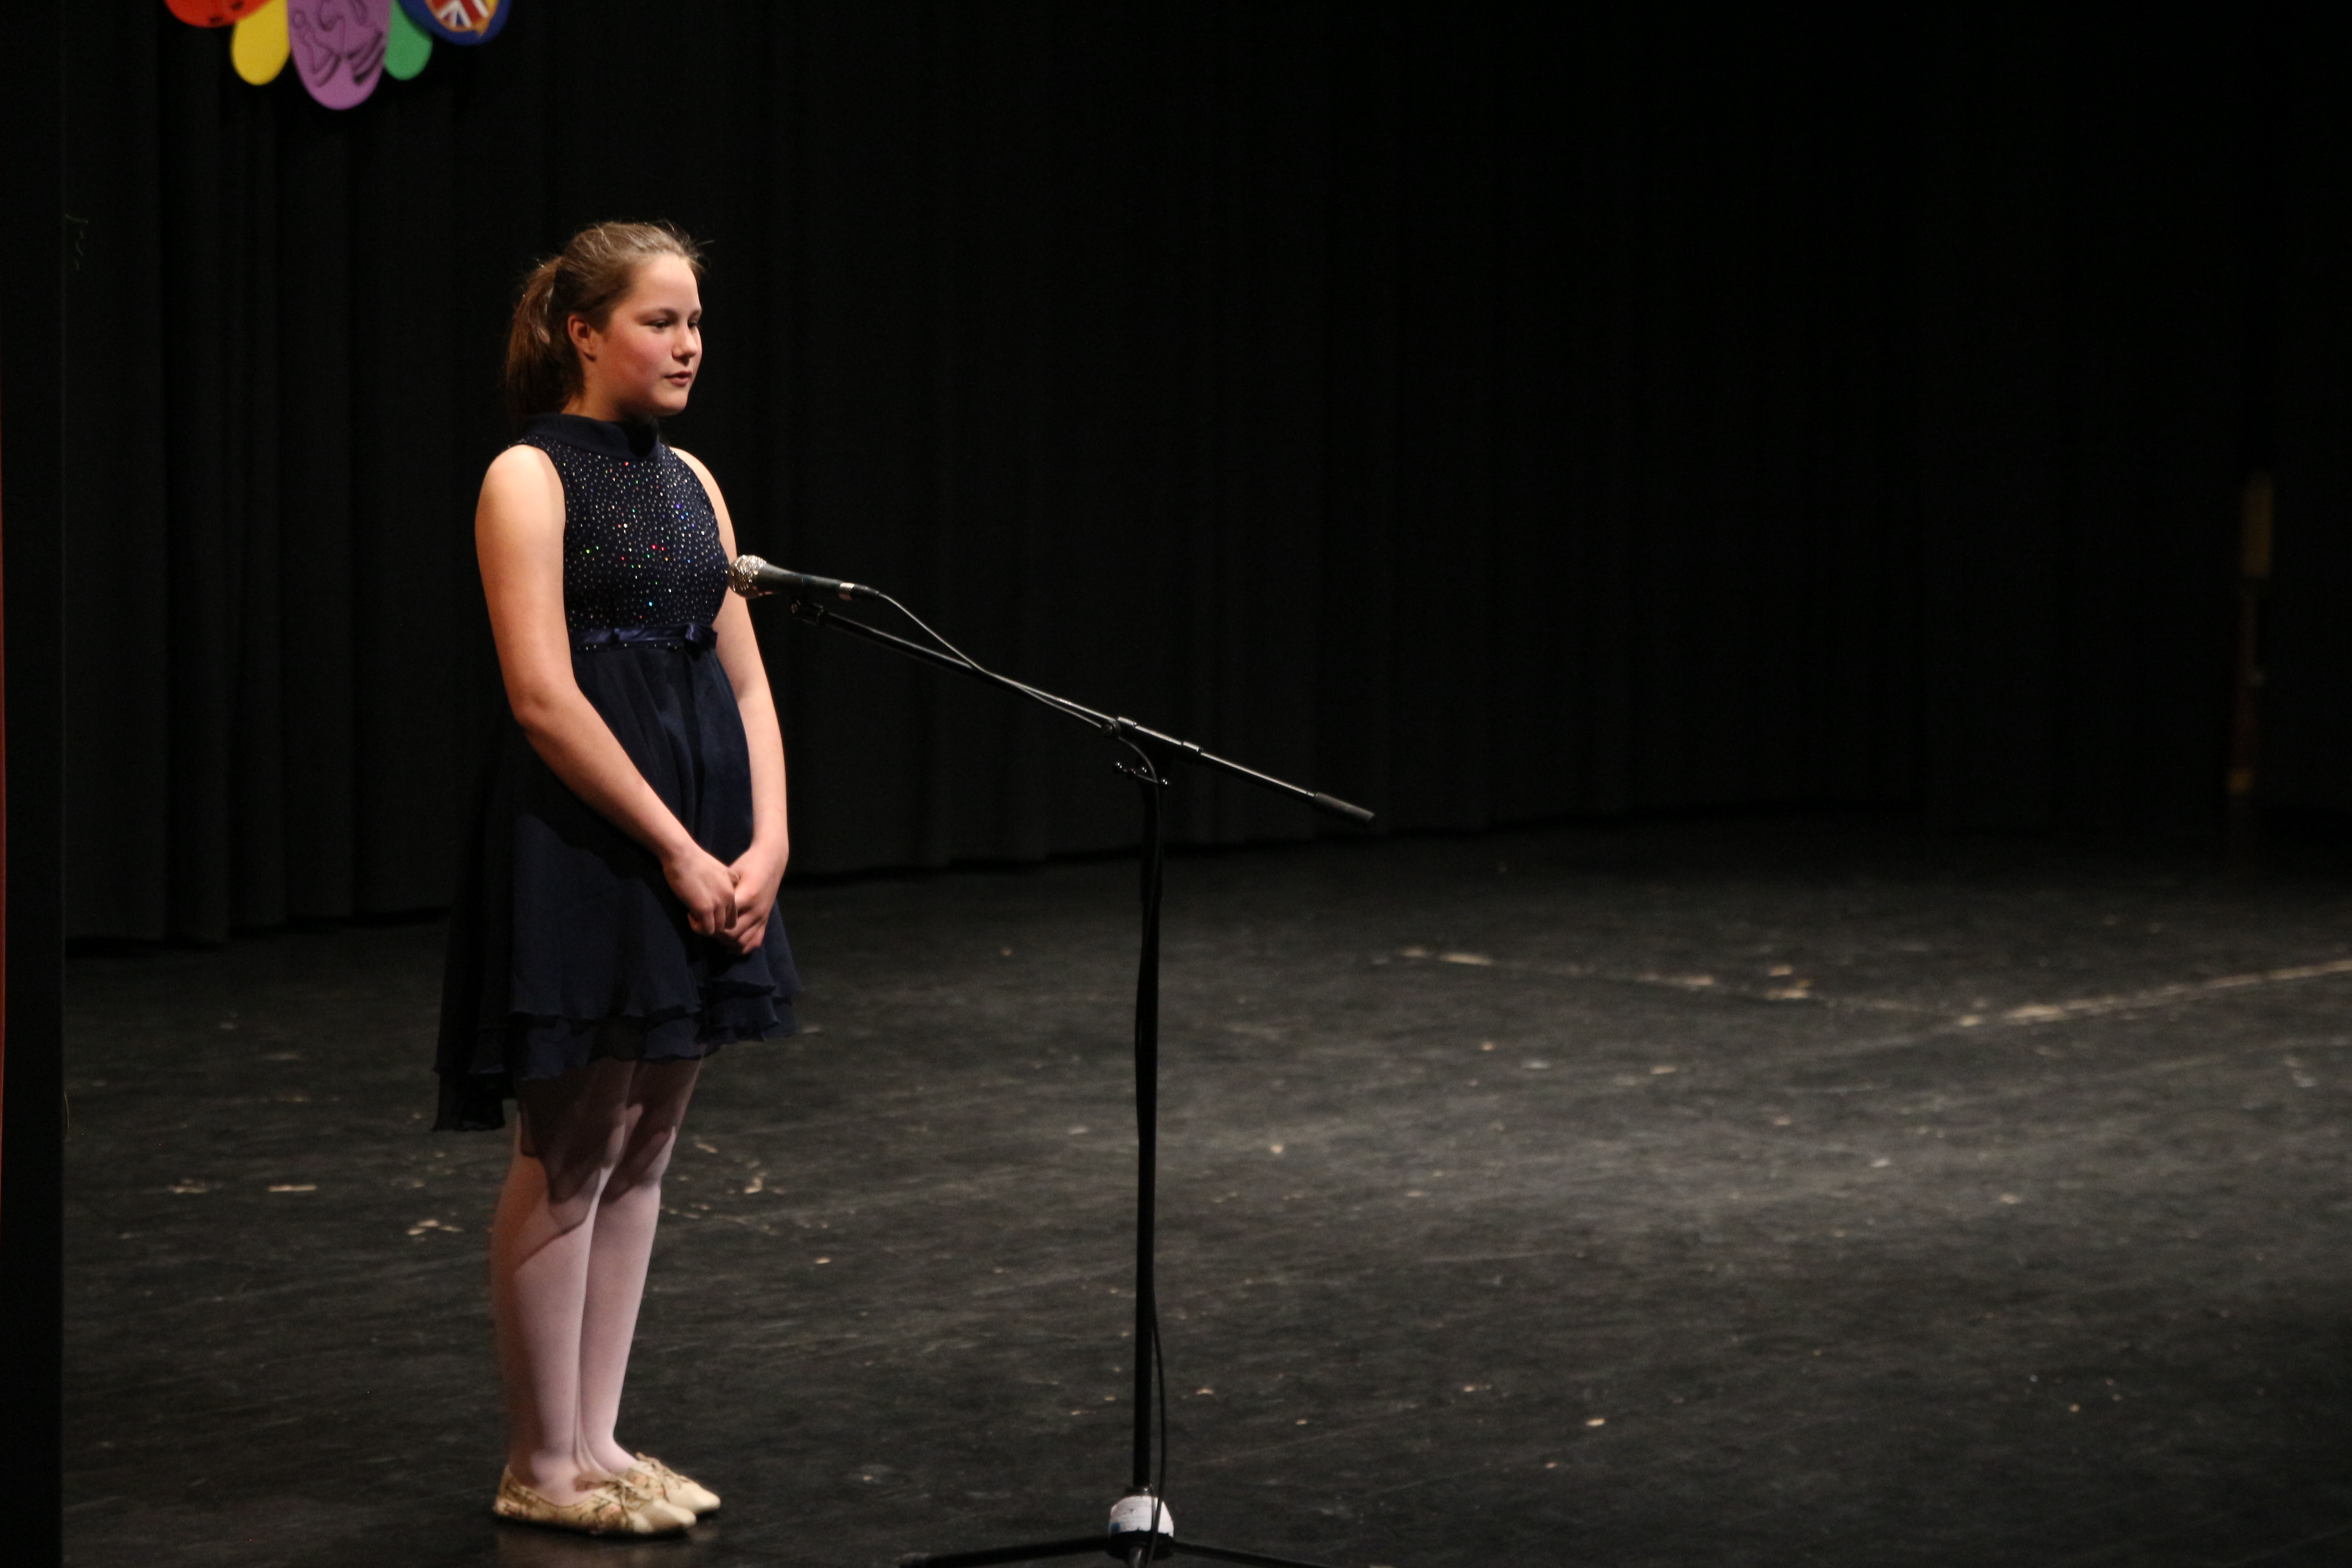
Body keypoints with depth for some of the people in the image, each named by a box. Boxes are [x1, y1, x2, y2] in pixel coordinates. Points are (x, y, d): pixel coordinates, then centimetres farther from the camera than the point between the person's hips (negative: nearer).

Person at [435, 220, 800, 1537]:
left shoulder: (690, 482, 13)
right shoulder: (530, 479, -9)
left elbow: (745, 680, 12)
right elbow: (545, 700, -16)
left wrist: (766, 840, -2)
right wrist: (676, 849, -17)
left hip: (703, 838, 8)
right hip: (579, 844, -8)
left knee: (644, 1153, 10)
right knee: (569, 1158, -1)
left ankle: (598, 1440, 18)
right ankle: (543, 1467, 8)